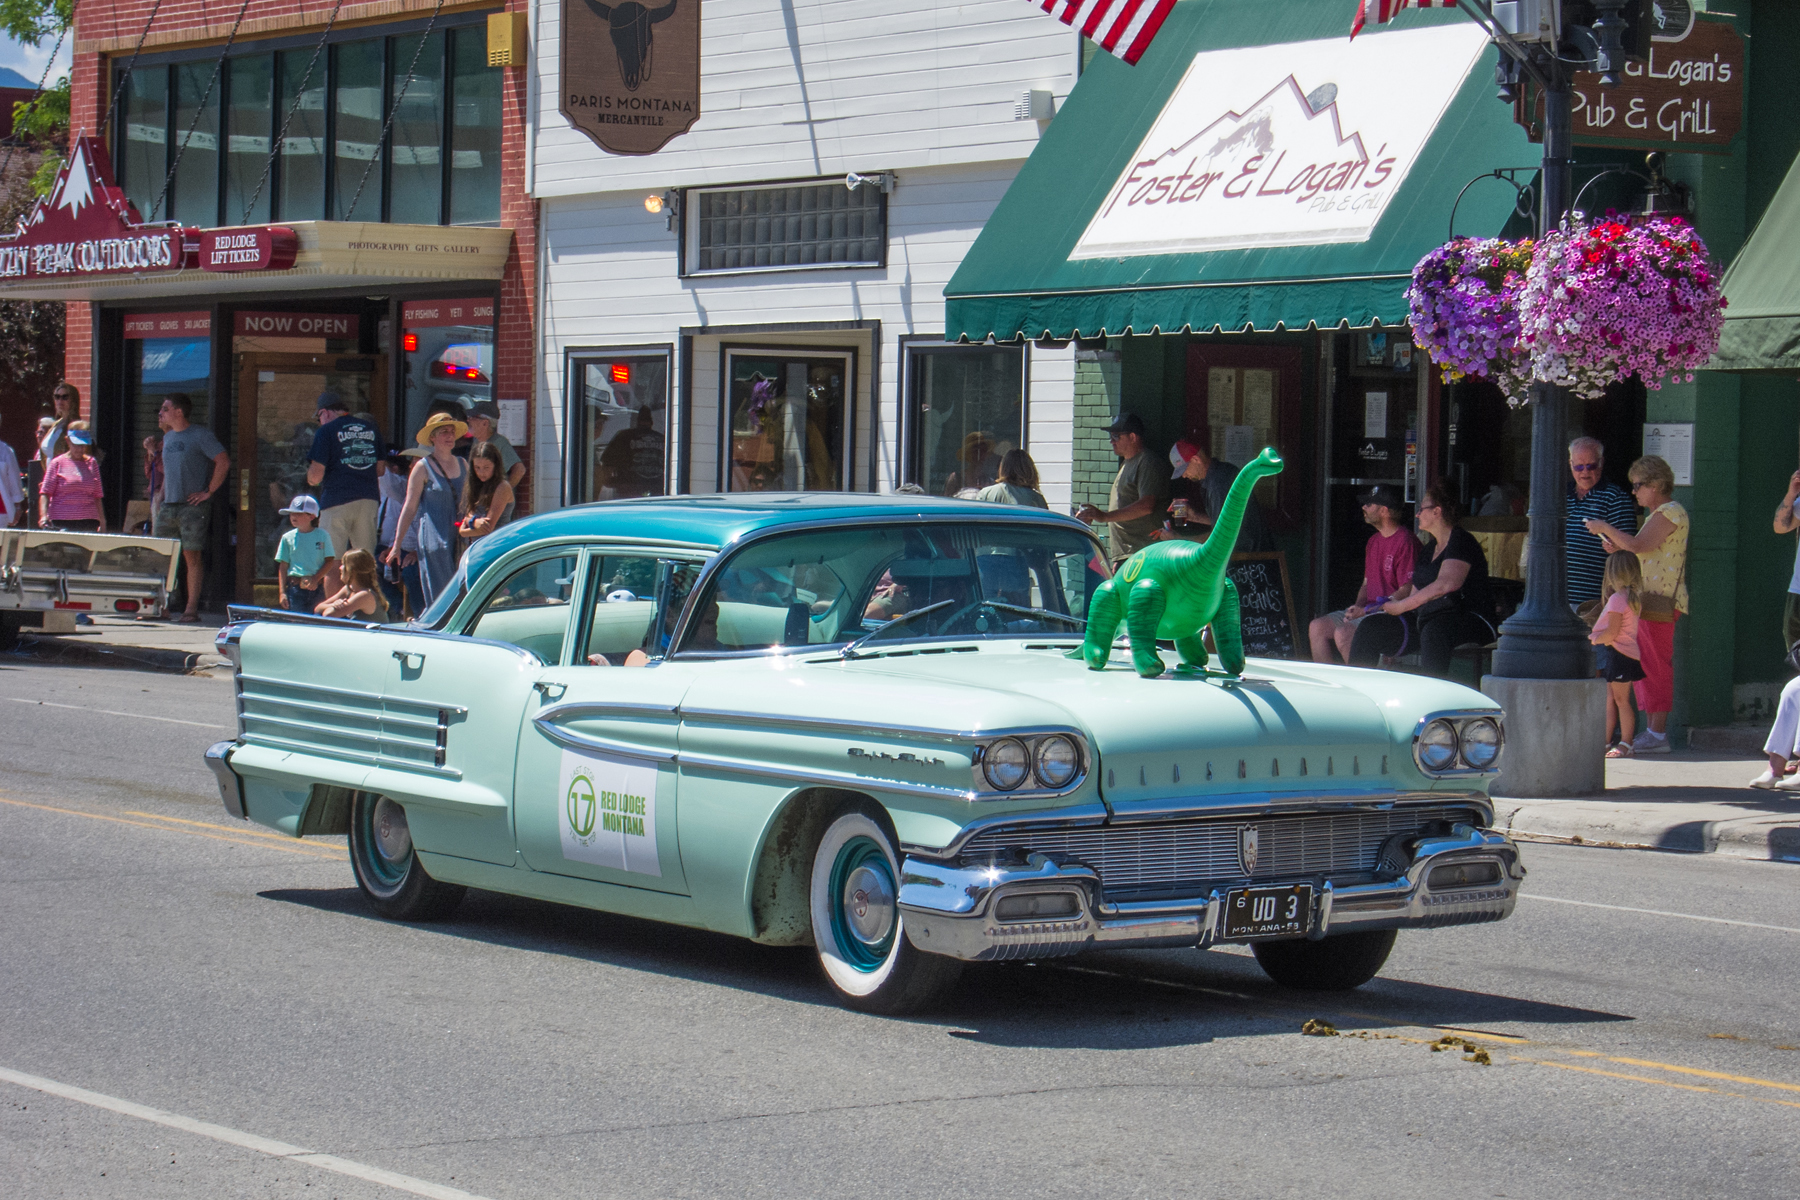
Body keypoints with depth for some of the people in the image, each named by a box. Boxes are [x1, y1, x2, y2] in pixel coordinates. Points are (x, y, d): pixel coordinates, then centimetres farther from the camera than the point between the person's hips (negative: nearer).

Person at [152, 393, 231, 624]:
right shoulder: (168, 437, 16)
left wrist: (209, 492, -12)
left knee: (192, 556, -4)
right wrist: (161, 501, 18)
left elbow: (224, 462, -10)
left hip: (192, 506, -7)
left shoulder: (199, 434, -6)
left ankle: (192, 609, -2)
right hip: (168, 506, 7)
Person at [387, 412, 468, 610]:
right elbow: (409, 507, 0)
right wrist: (397, 545, -2)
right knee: (438, 598, -8)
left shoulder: (463, 465, 14)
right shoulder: (423, 467, 0)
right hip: (433, 539, -5)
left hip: (460, 538, 5)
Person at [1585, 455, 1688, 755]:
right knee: (1643, 667, 12)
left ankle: (1657, 734, -9)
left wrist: (1605, 528, -12)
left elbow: (1638, 545, -22)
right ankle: (1652, 730, 16)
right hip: (1646, 602, 11)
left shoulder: (1670, 513, -12)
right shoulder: (1658, 514, 22)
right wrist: (1615, 547, 8)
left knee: (1655, 666, -10)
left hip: (1660, 601, -11)